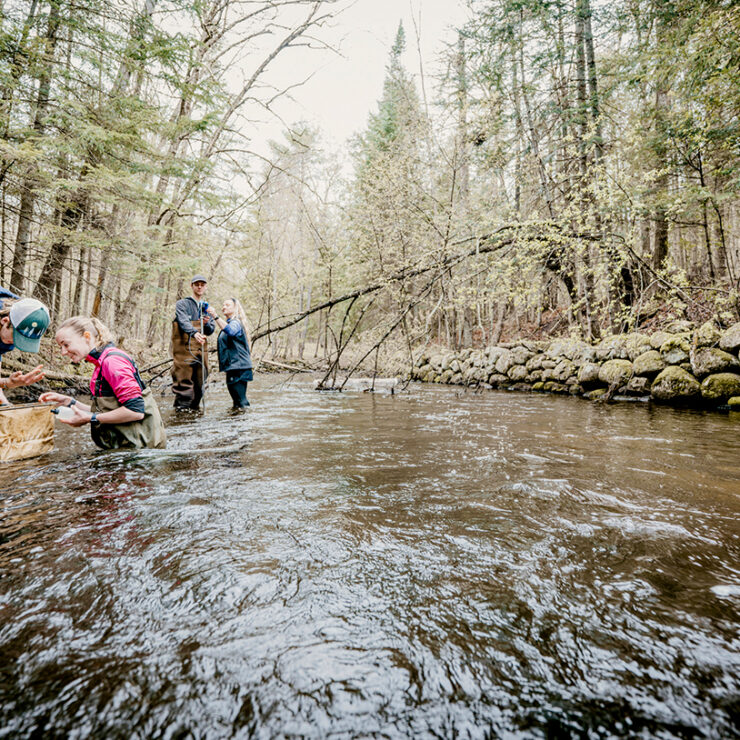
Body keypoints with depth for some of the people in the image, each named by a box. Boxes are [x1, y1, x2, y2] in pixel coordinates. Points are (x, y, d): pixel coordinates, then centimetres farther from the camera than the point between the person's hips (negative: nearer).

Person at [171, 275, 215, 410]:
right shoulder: (182, 304, 3)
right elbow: (184, 322, -17)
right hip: (184, 348, -5)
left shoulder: (207, 307, 20)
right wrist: (194, 332, -36)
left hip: (201, 349, 5)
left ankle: (195, 406, 17)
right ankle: (182, 407, -6)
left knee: (200, 380, 6)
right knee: (184, 379, -10)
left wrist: (207, 324, -7)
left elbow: (211, 331, 16)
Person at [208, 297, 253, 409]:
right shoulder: (228, 323, 22)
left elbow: (230, 331, -35)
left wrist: (215, 317, -42)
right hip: (232, 365, 10)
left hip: (238, 365, -10)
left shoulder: (235, 323, -10)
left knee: (240, 400, -11)